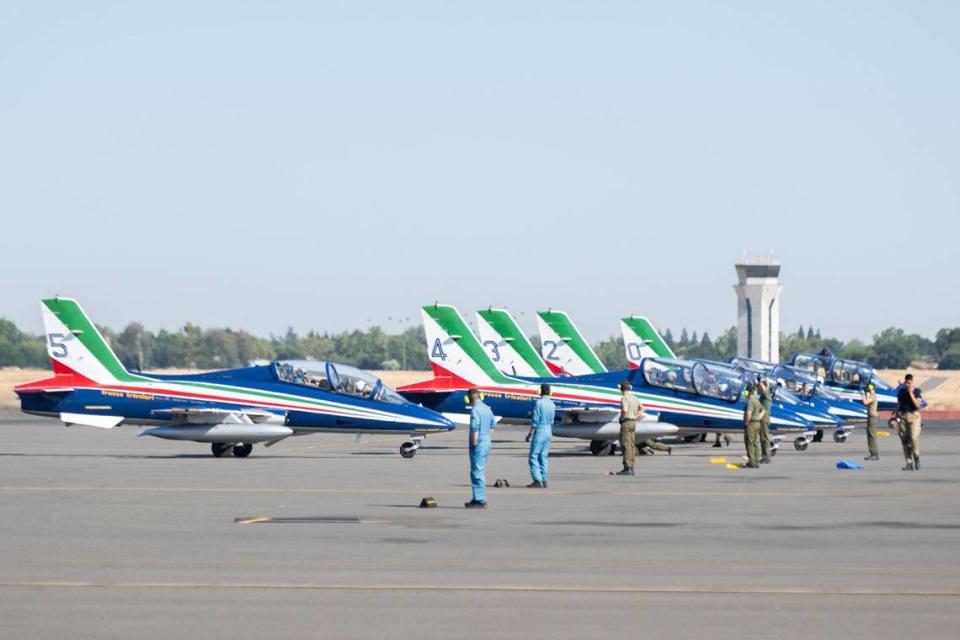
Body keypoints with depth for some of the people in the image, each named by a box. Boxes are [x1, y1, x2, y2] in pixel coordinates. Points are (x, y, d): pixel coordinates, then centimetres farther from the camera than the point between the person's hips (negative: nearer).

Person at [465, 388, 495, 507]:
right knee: (481, 472, 16)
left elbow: (475, 428, -23)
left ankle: (480, 500, -5)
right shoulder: (487, 409, 11)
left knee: (477, 472, -5)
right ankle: (478, 498, 22)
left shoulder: (475, 410, -16)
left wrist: (474, 443, -17)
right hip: (487, 442, 9)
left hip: (478, 444, -9)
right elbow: (492, 426, 17)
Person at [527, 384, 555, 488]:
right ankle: (544, 481, 8)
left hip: (539, 431, -7)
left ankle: (537, 481, -12)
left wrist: (531, 434, -10)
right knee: (543, 457, 11)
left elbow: (535, 420, -14)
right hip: (548, 432, 7)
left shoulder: (539, 403, -12)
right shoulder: (552, 405, 9)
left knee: (534, 457, -4)